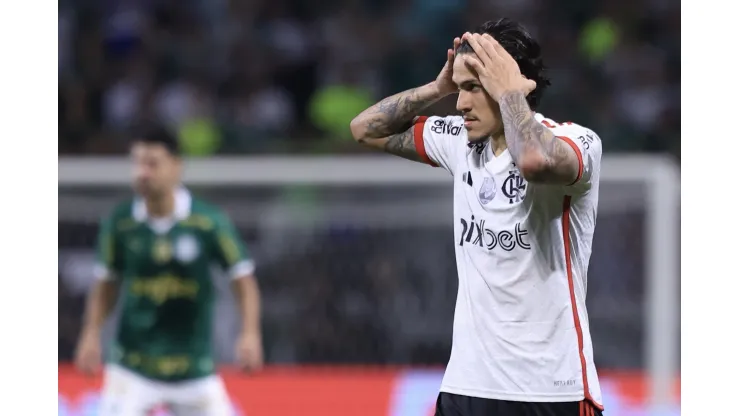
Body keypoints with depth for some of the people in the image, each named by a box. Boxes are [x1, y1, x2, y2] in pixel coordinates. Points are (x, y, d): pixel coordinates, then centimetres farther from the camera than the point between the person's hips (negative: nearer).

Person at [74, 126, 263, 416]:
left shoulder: (209, 221, -8)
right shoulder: (120, 222, -4)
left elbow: (243, 279, -2)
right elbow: (107, 283, 9)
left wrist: (250, 333, -14)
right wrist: (91, 334, -1)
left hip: (193, 368, 0)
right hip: (132, 367, 0)